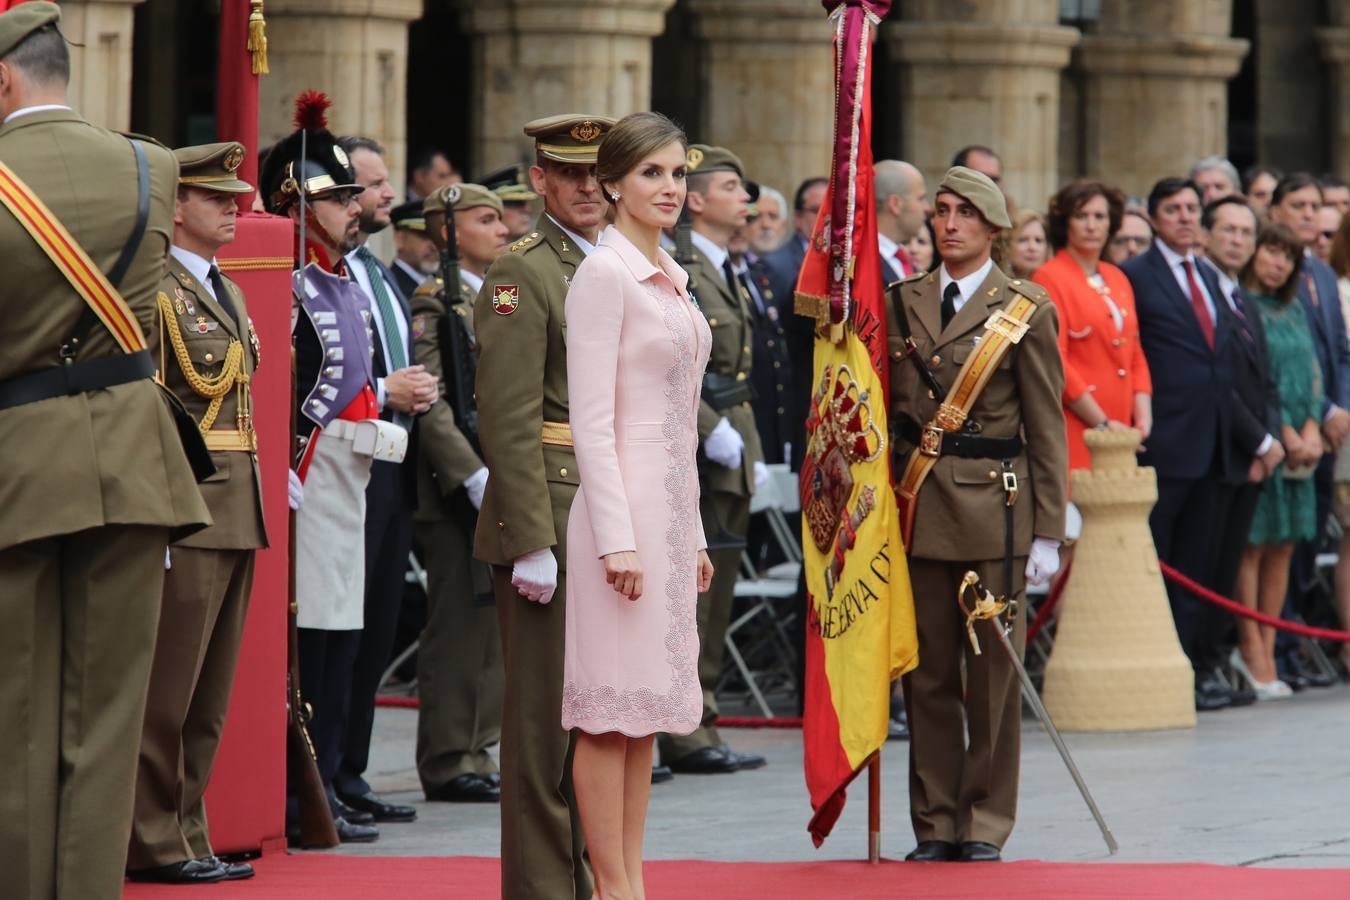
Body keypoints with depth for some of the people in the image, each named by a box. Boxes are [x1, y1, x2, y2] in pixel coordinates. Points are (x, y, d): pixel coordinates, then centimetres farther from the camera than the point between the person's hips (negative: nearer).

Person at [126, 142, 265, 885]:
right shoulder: (153, 292, -10)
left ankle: (185, 835, 16)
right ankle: (152, 844, 0)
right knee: (165, 692, -5)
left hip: (237, 516, 9)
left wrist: (257, 503, 18)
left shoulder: (227, 294, 19)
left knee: (208, 697, 11)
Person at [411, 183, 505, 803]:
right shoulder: (434, 305, -9)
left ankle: (478, 752, 17)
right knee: (460, 624, -6)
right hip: (458, 492, -8)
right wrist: (472, 476, -22)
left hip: (507, 488, 8)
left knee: (497, 623, 10)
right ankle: (448, 764, -2)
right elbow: (428, 405, -17)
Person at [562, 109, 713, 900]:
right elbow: (593, 419, -15)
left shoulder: (671, 279, 16)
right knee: (612, 711, -5)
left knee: (644, 712, 10)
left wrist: (694, 533, 18)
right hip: (624, 501, -9)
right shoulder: (604, 274, -10)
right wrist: (616, 537, -20)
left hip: (672, 502, 9)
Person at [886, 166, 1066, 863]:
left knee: (993, 673, 1)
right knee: (928, 673, 5)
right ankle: (934, 824, 12)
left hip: (994, 506, -3)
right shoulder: (902, 302, 11)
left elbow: (1046, 428, 0)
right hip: (918, 507, 3)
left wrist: (1048, 531, -5)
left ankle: (984, 825, 8)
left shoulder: (1025, 310, 1)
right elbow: (887, 405, 14)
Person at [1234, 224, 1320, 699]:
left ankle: (1265, 650, 10)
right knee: (1251, 544, -5)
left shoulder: (1293, 311, 17)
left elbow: (1312, 374, 15)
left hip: (1299, 441, 7)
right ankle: (1252, 652, -3)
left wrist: (1312, 429, -2)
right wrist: (1284, 434, -13)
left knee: (1283, 547, 5)